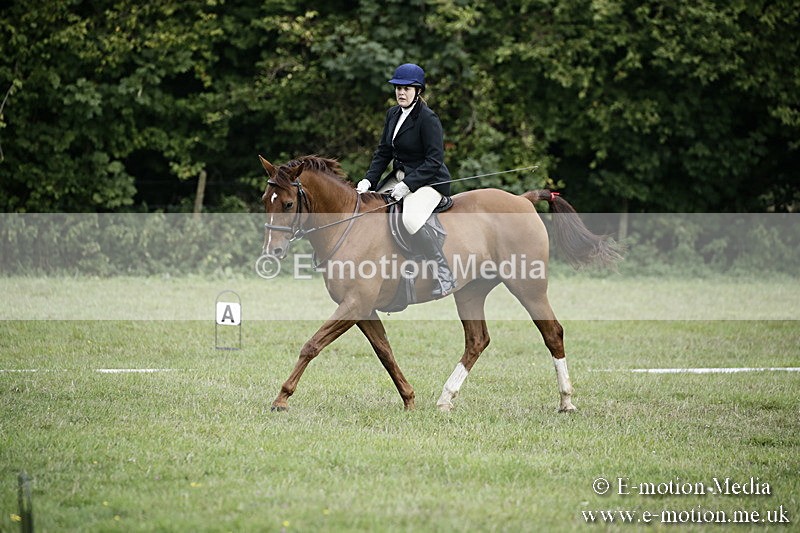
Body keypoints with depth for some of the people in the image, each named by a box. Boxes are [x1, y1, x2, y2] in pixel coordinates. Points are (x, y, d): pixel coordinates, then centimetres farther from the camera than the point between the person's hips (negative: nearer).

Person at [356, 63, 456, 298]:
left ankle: (445, 276, -31)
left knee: (412, 218, -35)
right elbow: (383, 152, 13)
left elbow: (434, 160, -19)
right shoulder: (393, 114, 8)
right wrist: (369, 180, -1)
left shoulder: (428, 119, -16)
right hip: (401, 177, 9)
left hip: (429, 181, -9)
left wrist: (408, 184, -25)